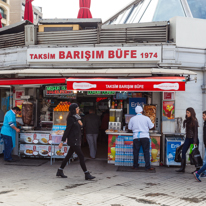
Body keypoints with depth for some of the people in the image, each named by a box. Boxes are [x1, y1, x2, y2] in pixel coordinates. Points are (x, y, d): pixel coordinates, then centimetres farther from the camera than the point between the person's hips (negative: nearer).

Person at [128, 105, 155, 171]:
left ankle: (135, 166, 16)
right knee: (146, 152, 3)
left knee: (136, 152, 9)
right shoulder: (146, 118, -1)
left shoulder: (132, 119, 2)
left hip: (136, 137, 1)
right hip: (145, 136, -1)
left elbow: (129, 128, 11)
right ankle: (148, 166, 1)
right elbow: (151, 126, 6)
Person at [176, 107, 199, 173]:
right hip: (187, 138, 7)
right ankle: (182, 168, 1)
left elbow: (196, 132, -13)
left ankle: (198, 168, 13)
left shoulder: (194, 121, -11)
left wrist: (195, 142, -16)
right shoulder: (187, 120, 10)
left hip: (193, 138, -7)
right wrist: (186, 137, 14)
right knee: (183, 152, -1)